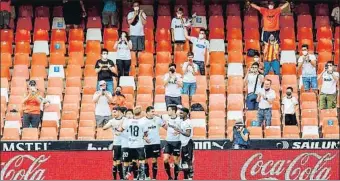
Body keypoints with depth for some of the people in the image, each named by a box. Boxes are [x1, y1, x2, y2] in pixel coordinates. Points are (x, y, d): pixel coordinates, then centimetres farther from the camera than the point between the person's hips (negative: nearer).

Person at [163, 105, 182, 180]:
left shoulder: (179, 120, -9)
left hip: (176, 142, -5)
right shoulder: (168, 119, 8)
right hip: (168, 142, 5)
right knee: (165, 159, -5)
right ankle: (169, 177, 7)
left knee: (176, 160, 2)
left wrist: (178, 131, -25)